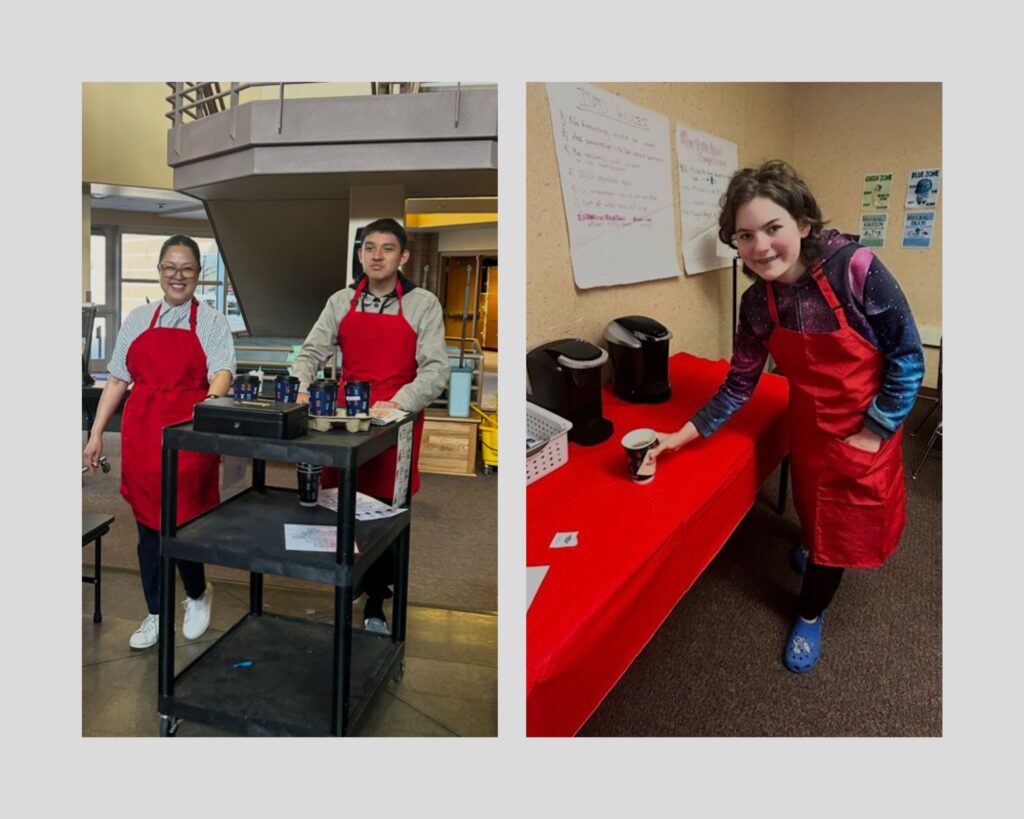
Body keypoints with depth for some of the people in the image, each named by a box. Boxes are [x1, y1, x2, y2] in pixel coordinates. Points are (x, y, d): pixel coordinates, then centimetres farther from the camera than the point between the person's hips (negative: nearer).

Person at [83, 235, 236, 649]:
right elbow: (117, 380, 14)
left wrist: (210, 403, -34)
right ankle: (155, 614, 25)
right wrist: (96, 433, 9)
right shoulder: (138, 319, 12)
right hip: (141, 433, 4)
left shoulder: (211, 322, 2)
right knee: (148, 525, 9)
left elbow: (222, 371, -12)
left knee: (183, 521, -2)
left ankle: (198, 594, 27)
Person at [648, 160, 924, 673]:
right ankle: (814, 549, 58)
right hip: (808, 424, 3)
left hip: (865, 430, -3)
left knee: (843, 520, 11)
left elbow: (908, 356, -19)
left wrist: (873, 432, -18)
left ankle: (810, 613, 35)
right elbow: (739, 383, -5)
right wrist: (683, 435, -11)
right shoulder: (757, 303, -13)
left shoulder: (855, 269, -27)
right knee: (813, 502, 24)